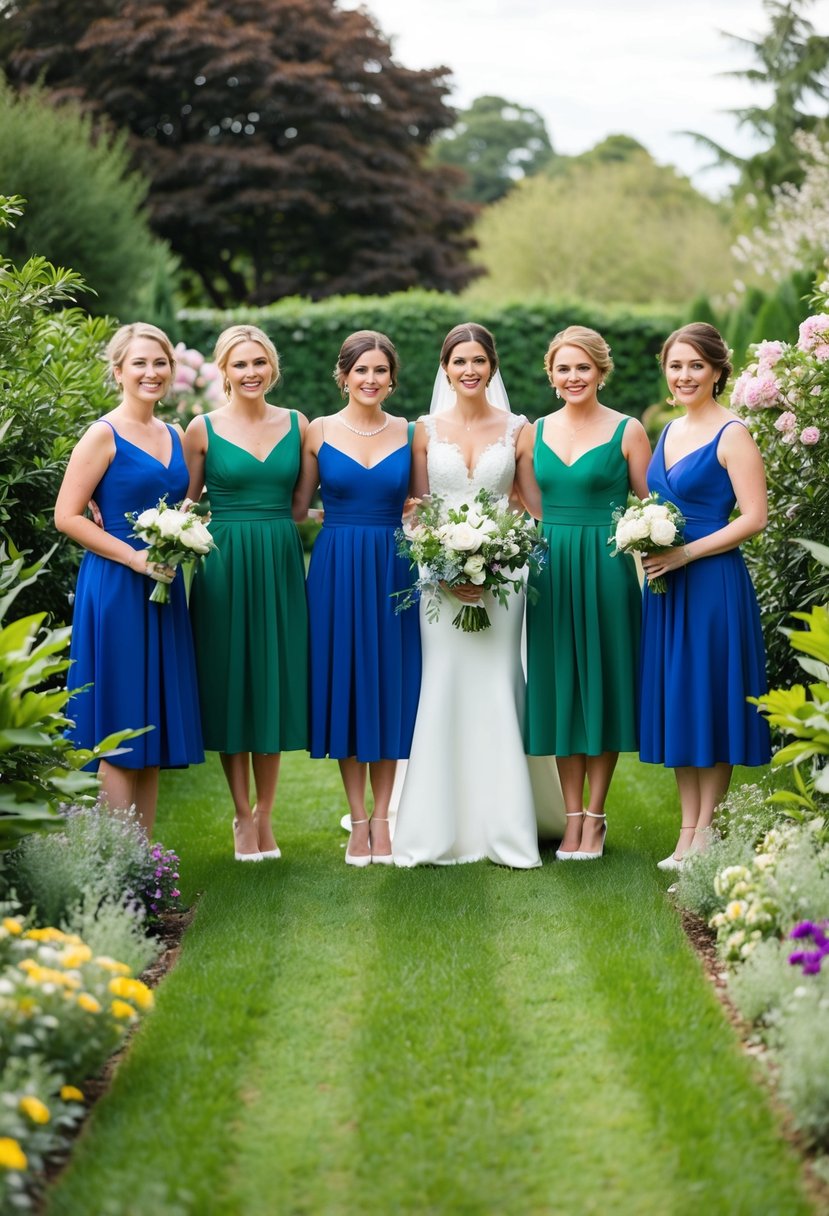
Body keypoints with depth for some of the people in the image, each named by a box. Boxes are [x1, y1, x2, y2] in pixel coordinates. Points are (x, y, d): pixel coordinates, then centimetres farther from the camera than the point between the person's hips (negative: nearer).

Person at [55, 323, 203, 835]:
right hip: (115, 590, -7)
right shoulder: (104, 435, -7)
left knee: (154, 731, 9)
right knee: (121, 734, -4)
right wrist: (133, 556, -18)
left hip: (164, 591, 7)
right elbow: (67, 515, -12)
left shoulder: (174, 436, 13)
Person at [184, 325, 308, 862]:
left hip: (282, 564, 2)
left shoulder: (296, 425, 6)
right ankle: (243, 816, 13)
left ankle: (264, 814, 15)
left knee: (276, 684, 5)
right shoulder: (203, 429, -1)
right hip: (224, 567, -2)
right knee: (231, 683, 2)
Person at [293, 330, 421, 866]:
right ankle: (359, 820, 11)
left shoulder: (409, 433, 4)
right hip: (336, 569, -1)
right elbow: (298, 508, 5)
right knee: (345, 684, 2)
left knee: (390, 685, 3)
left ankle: (383, 817, 12)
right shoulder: (319, 432, 1)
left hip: (393, 570, 1)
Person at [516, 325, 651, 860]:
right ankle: (572, 815, 12)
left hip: (606, 569, -3)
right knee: (560, 687, 5)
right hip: (550, 570, 4)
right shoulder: (535, 433, 9)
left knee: (602, 683, 2)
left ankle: (595, 814, 10)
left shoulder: (627, 431, -2)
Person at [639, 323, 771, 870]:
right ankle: (687, 834, 16)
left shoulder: (732, 434, -9)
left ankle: (707, 833, 7)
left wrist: (684, 552, -18)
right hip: (666, 586, 8)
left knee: (710, 700, -2)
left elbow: (754, 518, -15)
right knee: (676, 702, 9)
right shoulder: (669, 432, 14)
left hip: (714, 582, -8)